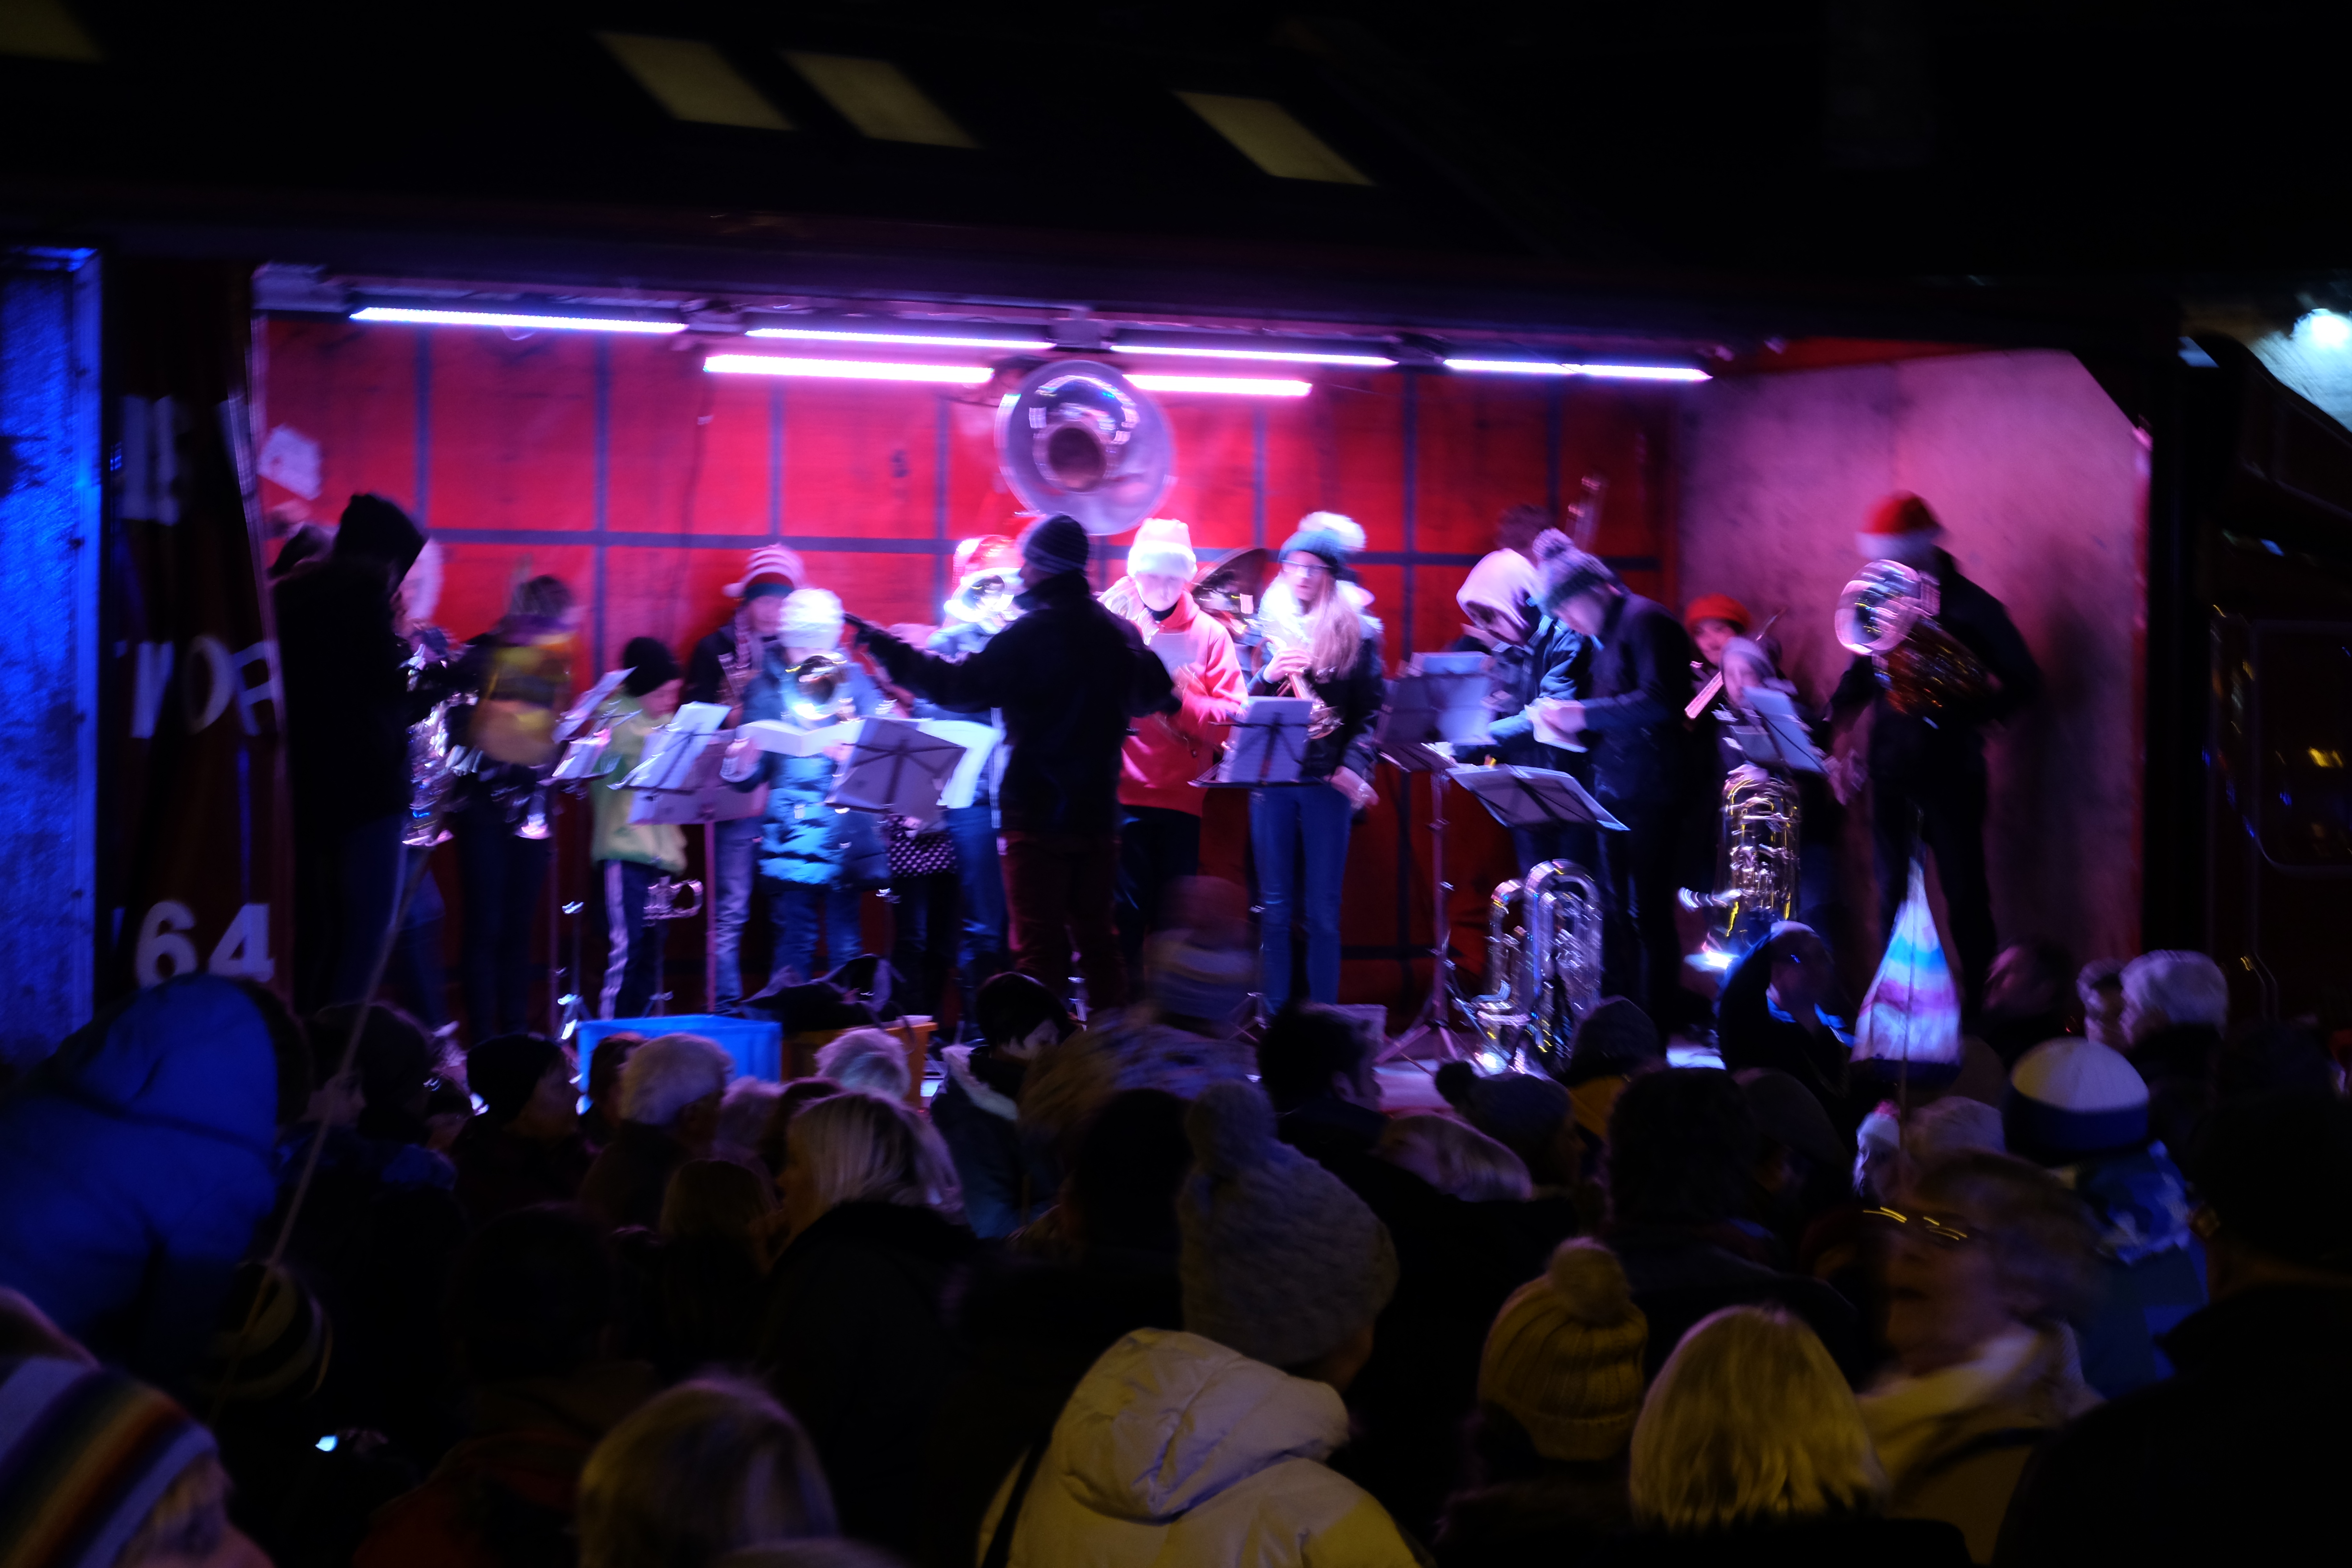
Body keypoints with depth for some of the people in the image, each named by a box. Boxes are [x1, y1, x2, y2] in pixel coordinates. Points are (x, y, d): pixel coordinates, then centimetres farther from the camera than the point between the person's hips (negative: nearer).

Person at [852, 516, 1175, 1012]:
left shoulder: (1029, 635, -15)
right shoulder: (1119, 632, 5)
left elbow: (960, 686, -15)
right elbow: (1154, 696, 20)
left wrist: (889, 650, -7)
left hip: (1038, 813, -6)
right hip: (1098, 812, 6)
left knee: (1039, 944, -4)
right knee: (1097, 938, 13)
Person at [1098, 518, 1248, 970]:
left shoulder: (1209, 634, 7)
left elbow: (1232, 714, -1)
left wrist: (1181, 699, -16)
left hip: (1183, 794, 1)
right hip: (1123, 792, -1)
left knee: (1174, 915, 5)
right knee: (1124, 911, -3)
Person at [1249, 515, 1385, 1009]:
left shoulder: (1357, 634, 3)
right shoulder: (1268, 628, 8)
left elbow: (1371, 710, 1)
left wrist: (1355, 766, -13)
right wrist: (1267, 678, -14)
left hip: (1327, 782, -2)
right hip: (1271, 778, 2)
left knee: (1322, 910, 1)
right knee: (1275, 907, 5)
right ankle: (1275, 1015, 10)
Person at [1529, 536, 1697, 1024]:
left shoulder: (1646, 622, -10)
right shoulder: (1606, 636, 17)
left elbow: (1659, 700, -23)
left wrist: (1583, 713, -18)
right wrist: (1566, 719, 4)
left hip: (1650, 793, -9)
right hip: (1614, 792, 9)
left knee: (1650, 915, -8)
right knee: (1616, 915, 10)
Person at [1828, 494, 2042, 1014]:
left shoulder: (1969, 607, -8)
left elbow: (2024, 683, -9)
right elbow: (1858, 679, 14)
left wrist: (1960, 713, -22)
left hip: (1949, 770, -5)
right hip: (1890, 769, 5)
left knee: (1965, 893, -2)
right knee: (1893, 891, 10)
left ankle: (1981, 1006, 4)